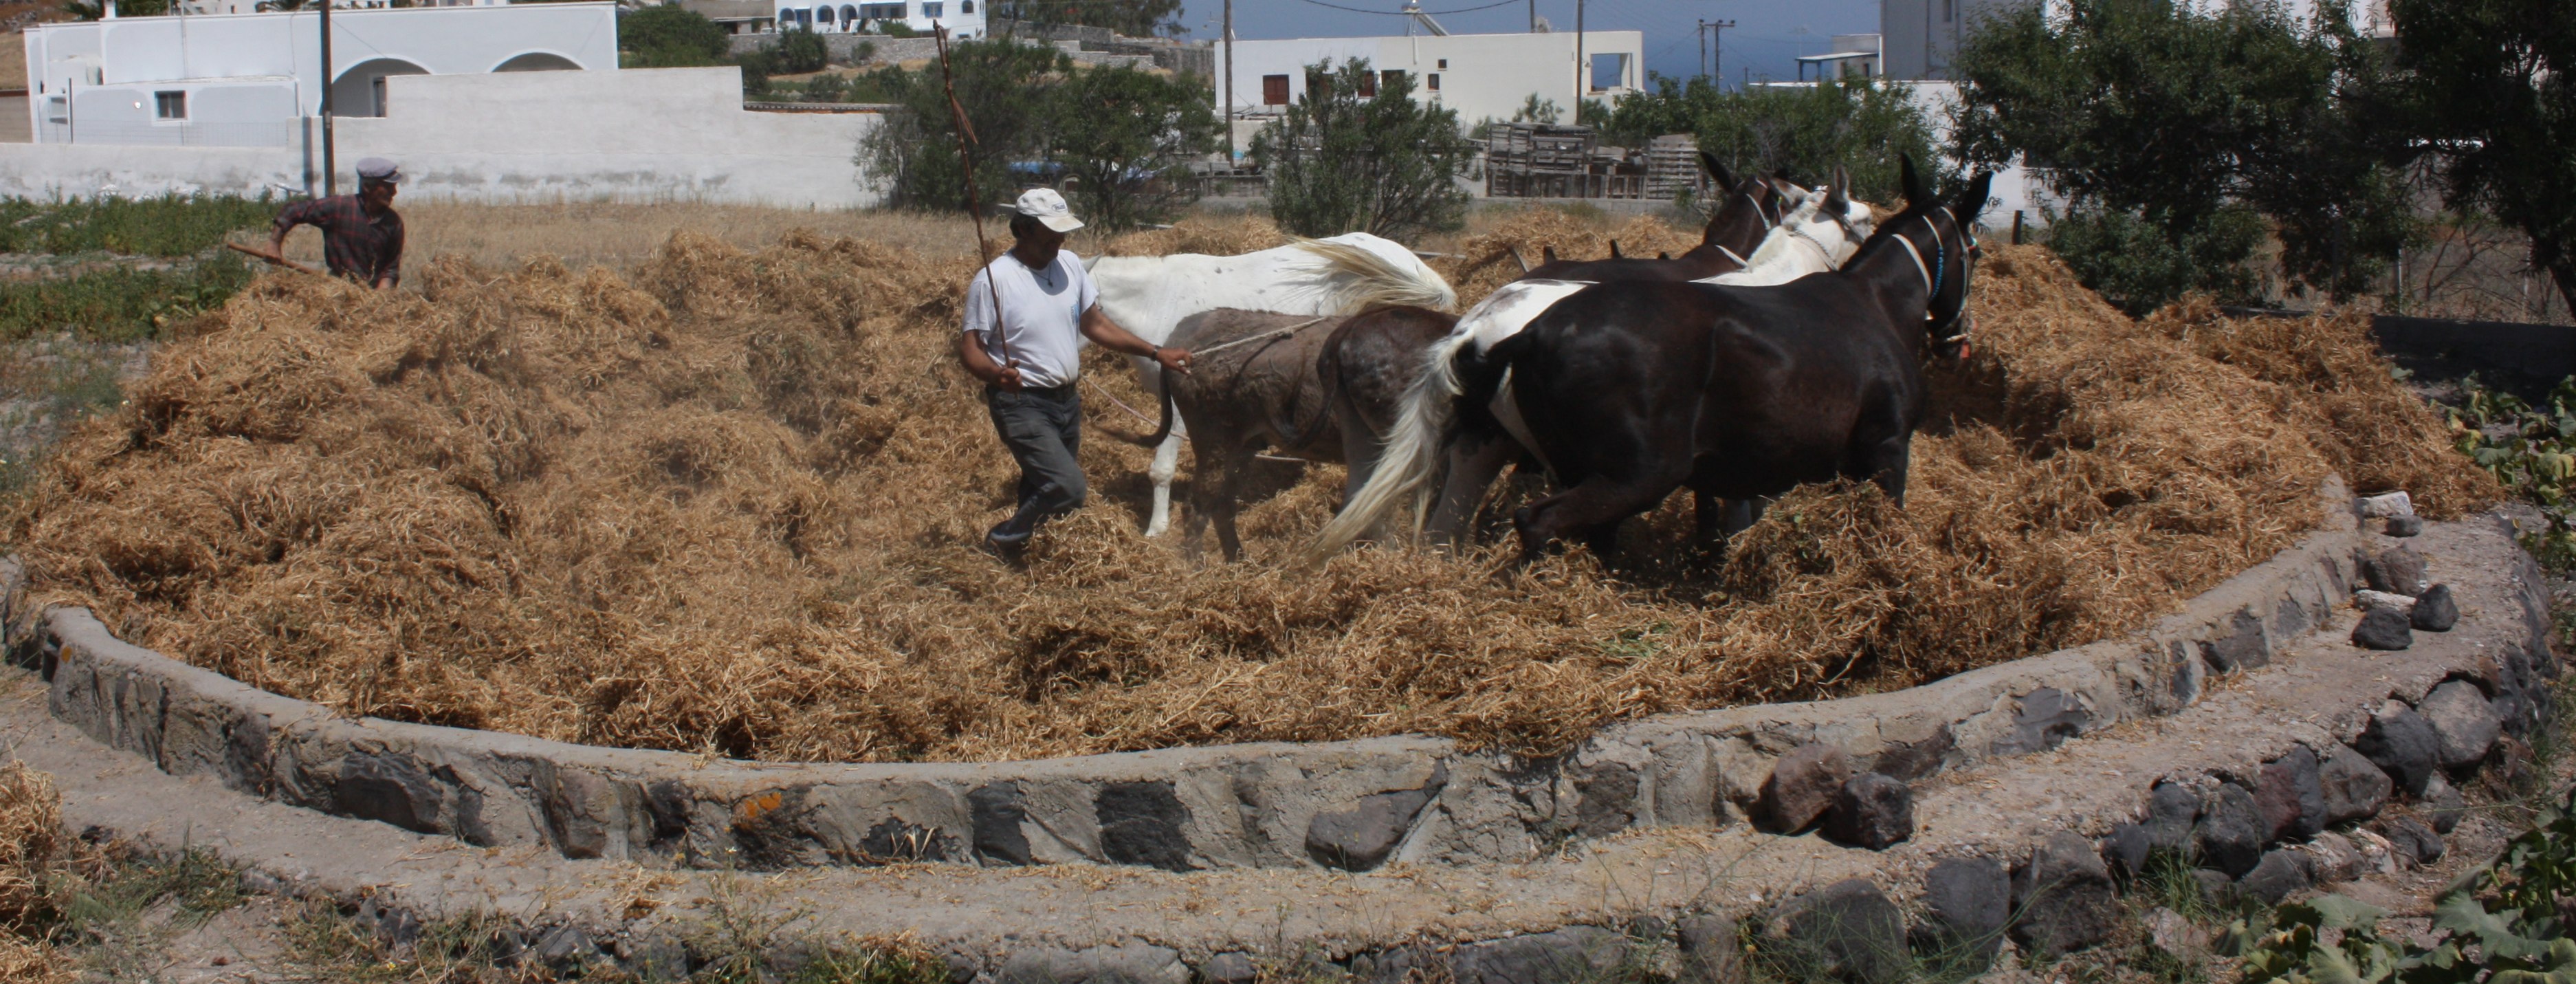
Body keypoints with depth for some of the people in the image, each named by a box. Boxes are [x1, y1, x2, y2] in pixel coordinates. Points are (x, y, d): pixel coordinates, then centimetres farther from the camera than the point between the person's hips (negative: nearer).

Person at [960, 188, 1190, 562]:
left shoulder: (1070, 264, 3)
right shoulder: (993, 280, -17)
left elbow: (1095, 324, 13)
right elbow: (969, 348, -15)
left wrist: (1155, 353, 9)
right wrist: (996, 373, -37)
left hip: (1066, 401, 7)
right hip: (1021, 404, -7)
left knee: (1041, 489, 17)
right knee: (1069, 489, -19)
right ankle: (1003, 542, 3)